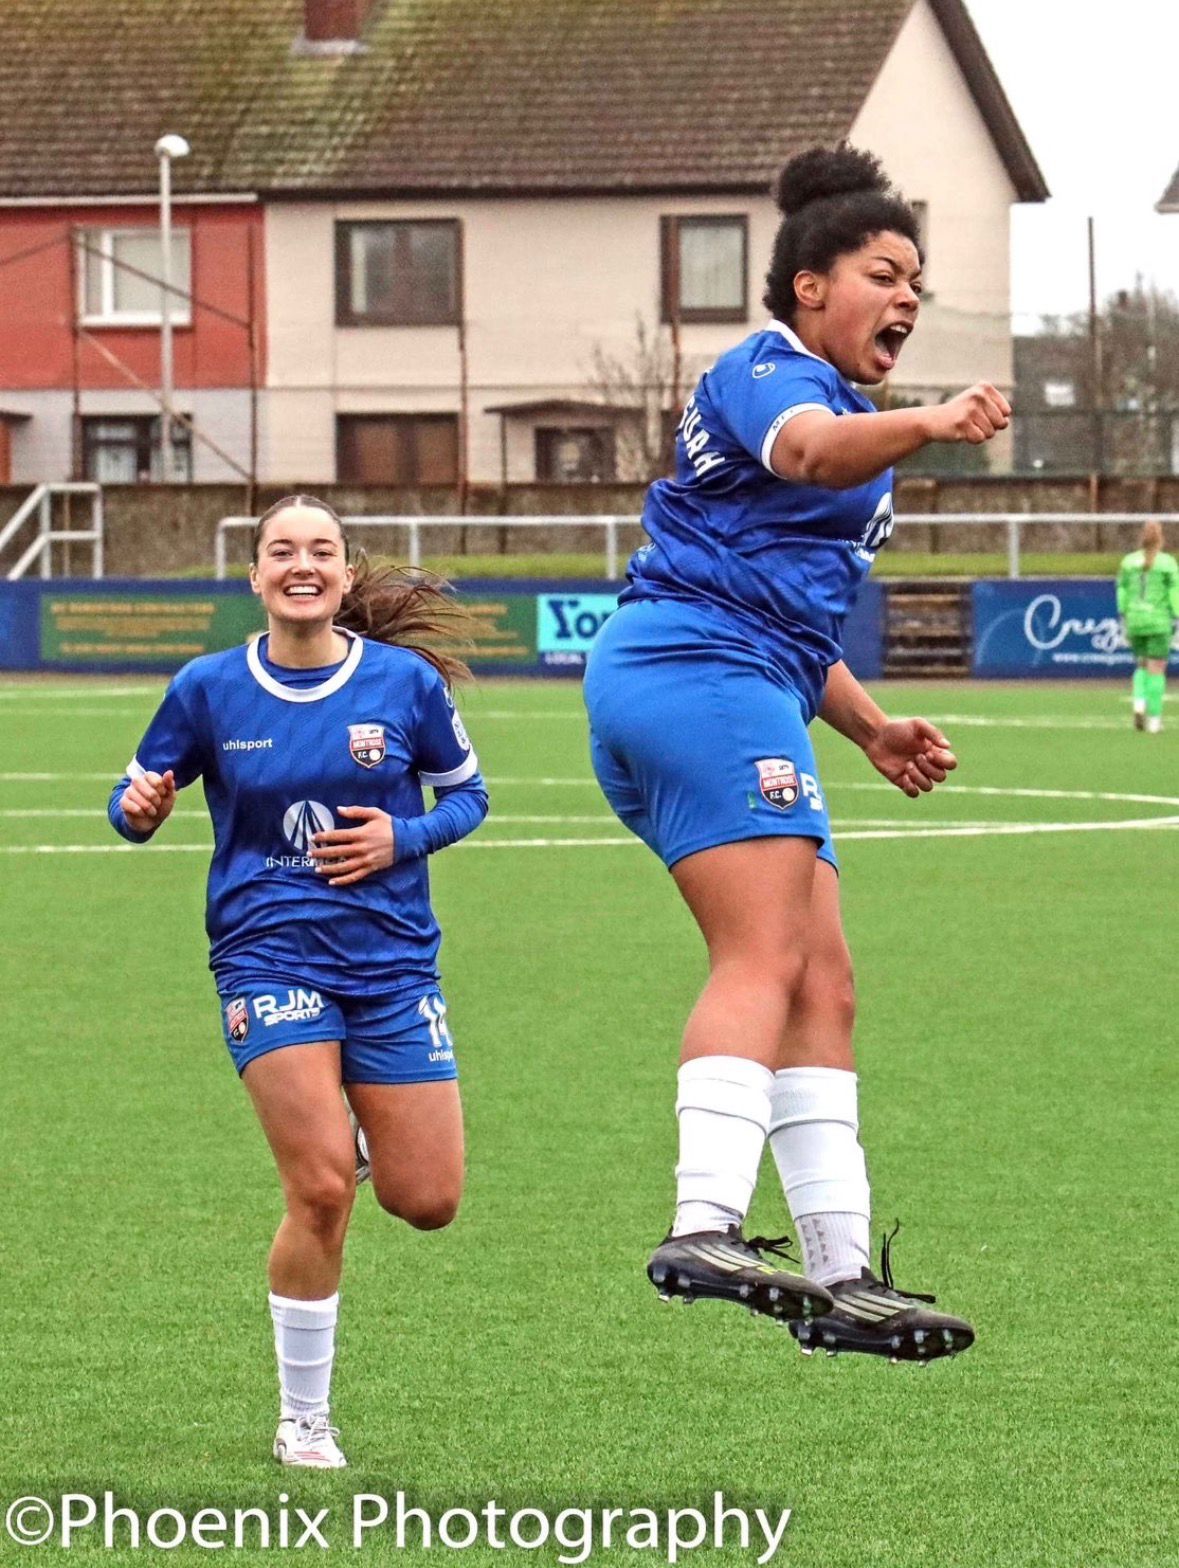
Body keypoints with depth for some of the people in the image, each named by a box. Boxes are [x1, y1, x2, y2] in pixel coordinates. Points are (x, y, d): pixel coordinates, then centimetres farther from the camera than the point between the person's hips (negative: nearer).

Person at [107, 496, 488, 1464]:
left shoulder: (406, 681, -2)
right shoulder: (209, 689, -2)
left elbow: (466, 792, 10)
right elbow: (138, 797, 7)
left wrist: (406, 837, -10)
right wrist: (139, 810, -17)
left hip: (392, 960, 2)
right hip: (269, 957, -2)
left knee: (427, 1202, -1)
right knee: (322, 1191, -15)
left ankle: (343, 1129, 36)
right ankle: (303, 1419, 3)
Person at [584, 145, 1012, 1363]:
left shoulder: (823, 390, 28)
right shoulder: (769, 373, -3)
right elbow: (810, 449, -31)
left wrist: (872, 728, 25)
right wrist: (925, 426, -50)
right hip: (701, 675, -11)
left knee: (821, 984, 7)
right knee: (764, 959, -23)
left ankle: (841, 1275, 6)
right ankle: (706, 1226, -37)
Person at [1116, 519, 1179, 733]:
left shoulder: (1129, 561, 3)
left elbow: (1122, 593, 4)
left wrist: (1124, 623, 11)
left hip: (1135, 620, 3)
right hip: (1159, 622, -3)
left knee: (1142, 666, 20)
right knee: (1156, 669, 4)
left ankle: (1139, 703, -4)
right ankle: (1154, 719, 1)